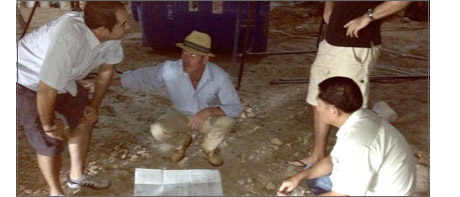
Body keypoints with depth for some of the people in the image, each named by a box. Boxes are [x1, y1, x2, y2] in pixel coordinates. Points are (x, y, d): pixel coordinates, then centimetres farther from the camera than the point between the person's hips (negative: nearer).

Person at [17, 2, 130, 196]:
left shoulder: (110, 35, -21)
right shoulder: (69, 40, -44)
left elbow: (106, 68, -1)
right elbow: (47, 89, -34)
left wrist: (94, 105, 4)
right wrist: (49, 125, -16)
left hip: (62, 78, 7)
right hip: (28, 80, -7)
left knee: (85, 119, 13)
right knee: (49, 142, -5)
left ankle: (77, 176, 36)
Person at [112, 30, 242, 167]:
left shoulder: (219, 76, -31)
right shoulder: (169, 70, -29)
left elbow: (235, 107, -31)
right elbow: (140, 77, -16)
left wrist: (208, 111, -47)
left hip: (208, 118, -1)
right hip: (182, 117, 1)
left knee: (226, 119, -32)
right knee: (157, 130, -26)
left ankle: (209, 147, 3)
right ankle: (182, 142, 11)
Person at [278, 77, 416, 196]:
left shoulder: (356, 143, -34)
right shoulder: (360, 119, -5)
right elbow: (333, 160, 8)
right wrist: (299, 177, -2)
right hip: (379, 185, 9)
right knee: (312, 177, 16)